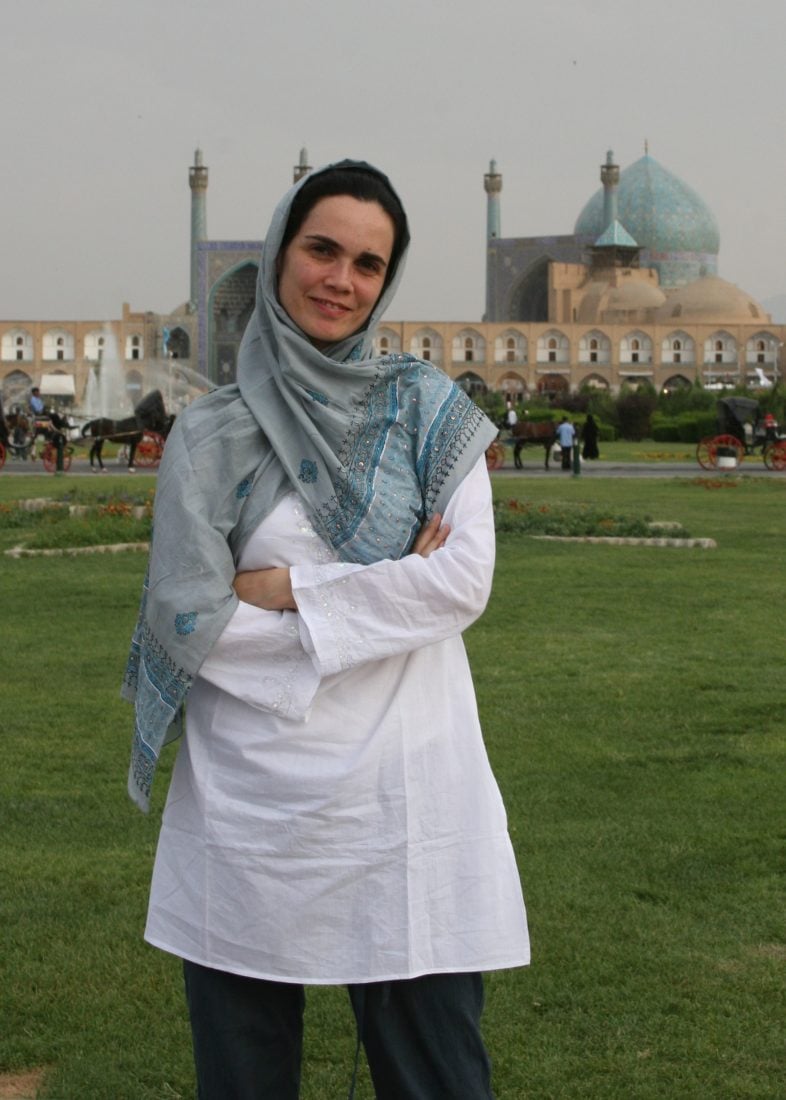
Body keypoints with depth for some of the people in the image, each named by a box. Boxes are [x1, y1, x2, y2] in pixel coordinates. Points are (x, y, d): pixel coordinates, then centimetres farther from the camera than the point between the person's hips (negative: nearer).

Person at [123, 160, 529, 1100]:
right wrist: (386, 587, -8)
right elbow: (185, 618, -6)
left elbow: (465, 582, -7)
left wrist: (284, 589, -8)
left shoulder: (429, 411, 5)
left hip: (403, 793, 0)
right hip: (252, 801, 1)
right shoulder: (211, 436, 4)